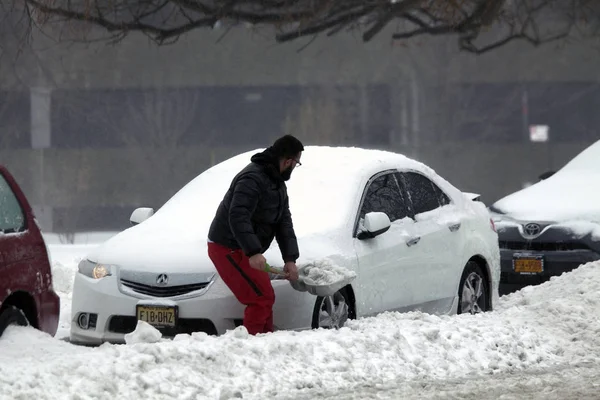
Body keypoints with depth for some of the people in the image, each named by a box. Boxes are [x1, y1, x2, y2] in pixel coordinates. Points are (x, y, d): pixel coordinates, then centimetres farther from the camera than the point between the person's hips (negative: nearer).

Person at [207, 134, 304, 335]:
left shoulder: (278, 184, 13)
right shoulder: (253, 179, -21)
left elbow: (284, 222, 11)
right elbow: (237, 217, -32)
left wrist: (290, 259, 0)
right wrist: (254, 252, -40)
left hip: (242, 250, 11)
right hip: (227, 248, -11)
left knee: (265, 298, 14)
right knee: (261, 298, -16)